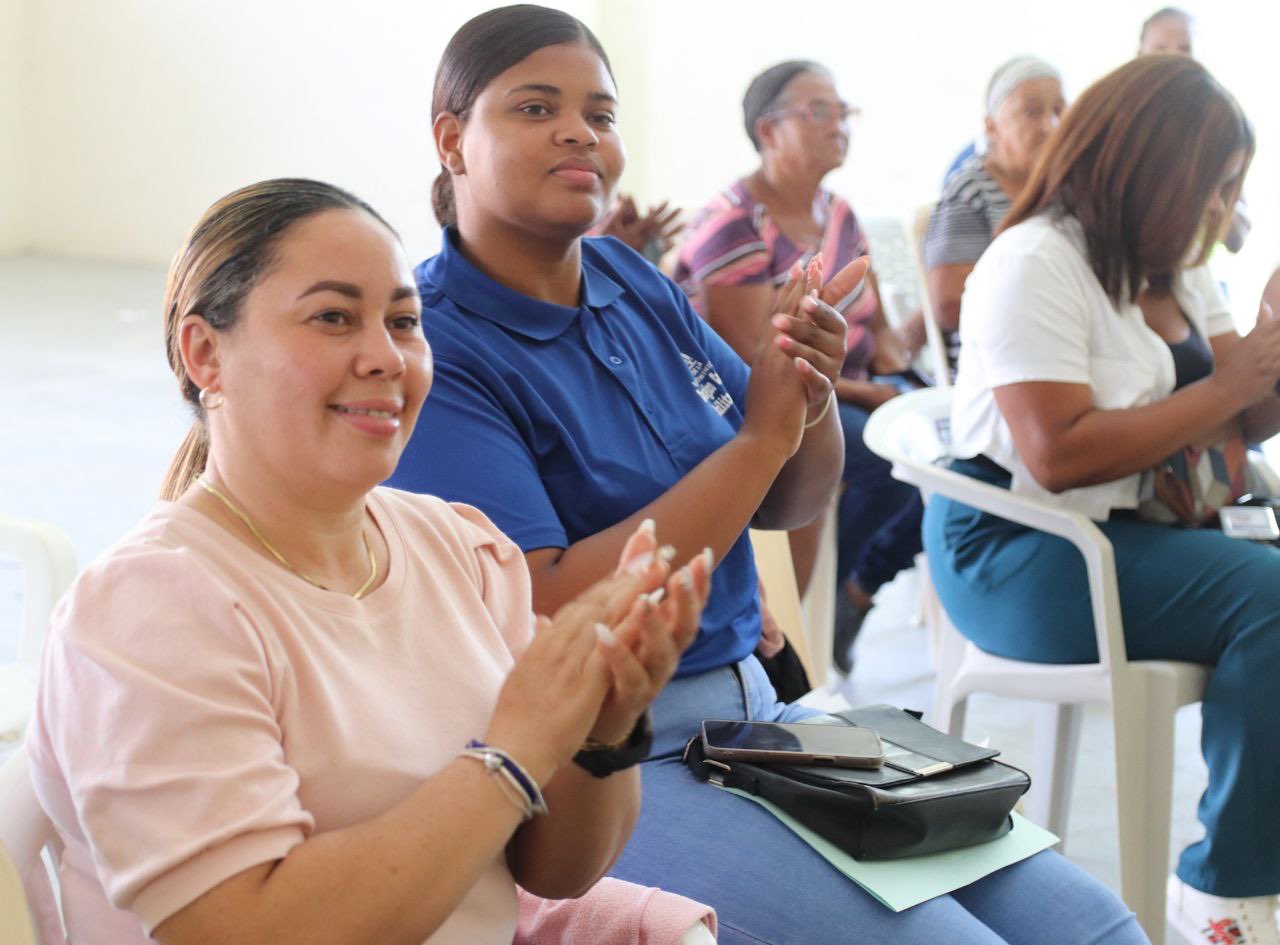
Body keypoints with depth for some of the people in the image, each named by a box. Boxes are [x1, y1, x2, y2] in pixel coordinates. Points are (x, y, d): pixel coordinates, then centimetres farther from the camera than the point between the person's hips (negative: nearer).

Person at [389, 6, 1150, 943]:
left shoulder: (636, 286, 8)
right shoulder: (434, 347, -13)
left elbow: (790, 505, 15)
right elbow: (545, 614, -21)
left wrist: (812, 399, -8)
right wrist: (756, 440, -17)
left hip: (756, 713, 7)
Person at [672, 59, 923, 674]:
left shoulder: (838, 215, 12)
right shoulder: (734, 225, -15)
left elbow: (878, 328, 16)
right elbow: (752, 362, -20)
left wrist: (898, 376, -7)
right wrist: (864, 393, -19)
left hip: (849, 398, 8)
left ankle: (859, 588, 6)